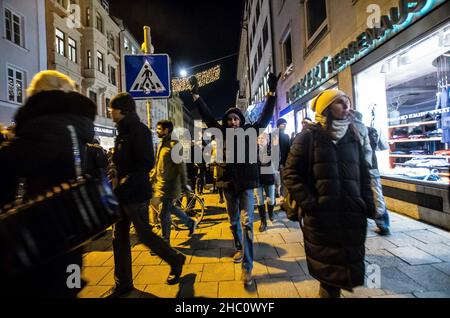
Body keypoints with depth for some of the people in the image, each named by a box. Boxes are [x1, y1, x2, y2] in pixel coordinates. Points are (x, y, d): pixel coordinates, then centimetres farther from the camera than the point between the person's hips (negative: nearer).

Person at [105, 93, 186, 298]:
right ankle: (123, 283, 29)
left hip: (136, 194, -9)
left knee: (144, 235, 1)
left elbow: (147, 163, -22)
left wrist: (126, 182, -24)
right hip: (122, 194, 9)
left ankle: (176, 260, 24)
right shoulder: (123, 131, 15)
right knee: (119, 237, 13)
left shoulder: (138, 130, -13)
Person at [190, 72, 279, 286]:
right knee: (234, 221, 18)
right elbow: (207, 117, 2)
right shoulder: (223, 133, 2)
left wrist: (272, 93, -14)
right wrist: (196, 95, -1)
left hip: (246, 184, -2)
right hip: (229, 183, 3)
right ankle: (239, 248, 43)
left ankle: (247, 267, 3)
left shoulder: (250, 132, 0)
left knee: (246, 223, -6)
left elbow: (265, 116, -5)